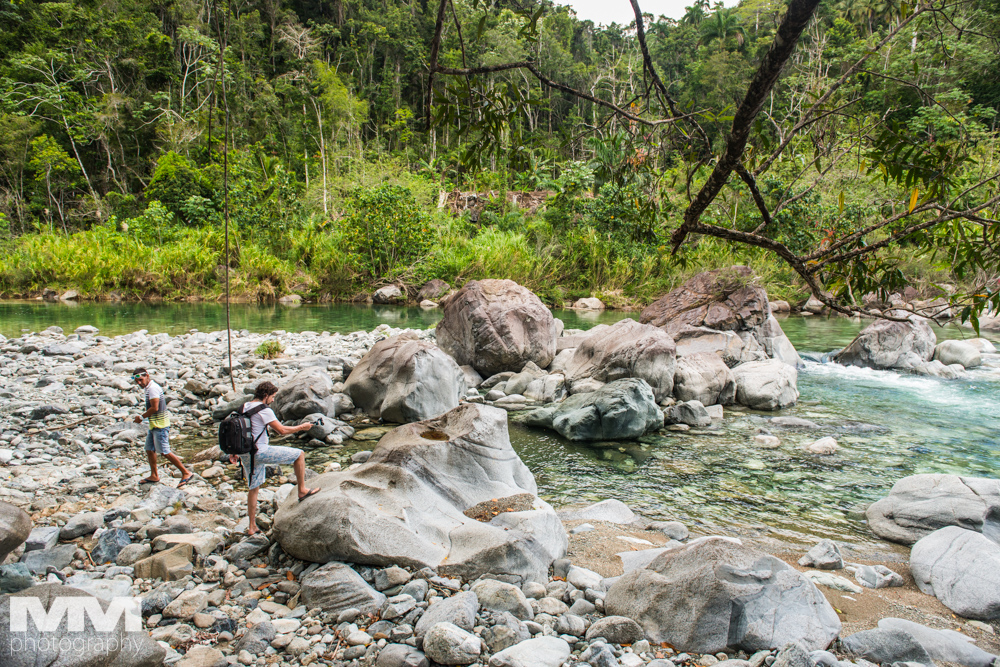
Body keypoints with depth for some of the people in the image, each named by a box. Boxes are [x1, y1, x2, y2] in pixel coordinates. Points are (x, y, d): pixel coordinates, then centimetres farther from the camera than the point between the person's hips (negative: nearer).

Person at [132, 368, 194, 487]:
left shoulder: (153, 388, -16)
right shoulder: (149, 388, 16)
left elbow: (154, 408, -22)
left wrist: (141, 417, -10)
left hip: (160, 425, -10)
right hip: (154, 425, 10)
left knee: (165, 452, -9)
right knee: (149, 449, 15)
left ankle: (186, 473, -5)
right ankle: (154, 476, 27)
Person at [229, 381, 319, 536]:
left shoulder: (244, 407, 13)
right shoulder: (264, 410, -13)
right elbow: (282, 430, -13)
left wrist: (234, 452, 27)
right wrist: (301, 427, 0)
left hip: (245, 454, 9)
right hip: (260, 451, -9)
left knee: (254, 488, 20)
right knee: (299, 454, 1)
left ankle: (252, 527, 26)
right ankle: (302, 491, 8)